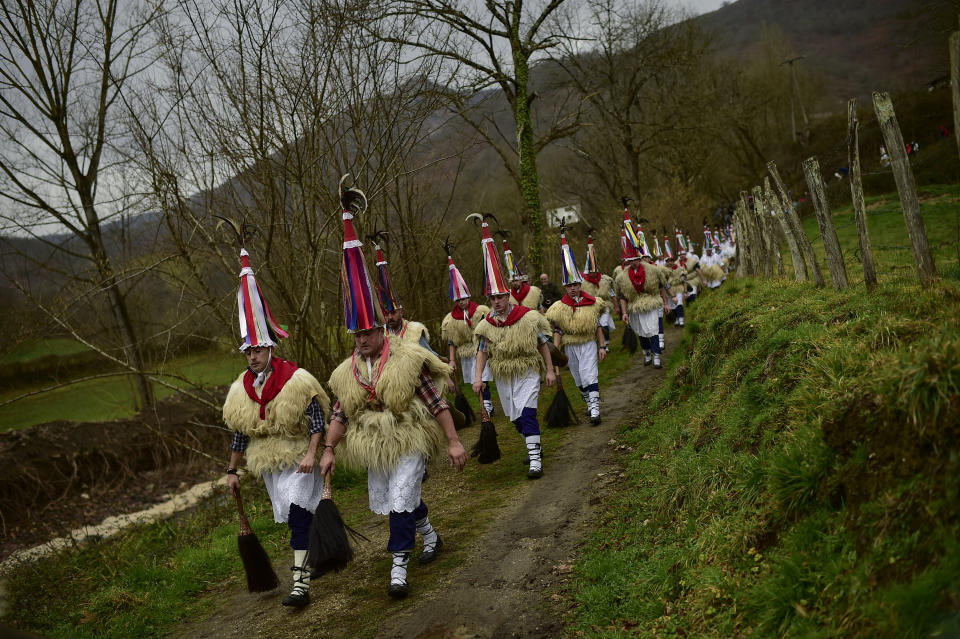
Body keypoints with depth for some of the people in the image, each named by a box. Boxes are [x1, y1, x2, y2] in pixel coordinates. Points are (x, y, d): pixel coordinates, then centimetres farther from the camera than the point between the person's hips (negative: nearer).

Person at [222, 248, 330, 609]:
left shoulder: (296, 380, -13)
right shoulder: (241, 390, 3)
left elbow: (317, 422, -14)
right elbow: (239, 434, 11)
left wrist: (311, 454, -25)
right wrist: (232, 471, 13)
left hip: (298, 460, -5)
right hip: (268, 463, 5)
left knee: (298, 514, -15)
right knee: (290, 518, 13)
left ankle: (301, 583, -16)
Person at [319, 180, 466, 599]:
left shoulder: (408, 359, -14)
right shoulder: (348, 370, 1)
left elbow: (437, 403, -14)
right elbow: (340, 413, 3)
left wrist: (454, 442, -17)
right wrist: (329, 450, -5)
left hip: (408, 443, -5)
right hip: (374, 448, 6)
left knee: (401, 503, -11)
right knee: (392, 503, 16)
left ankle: (399, 567, 1)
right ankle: (431, 537, 42)